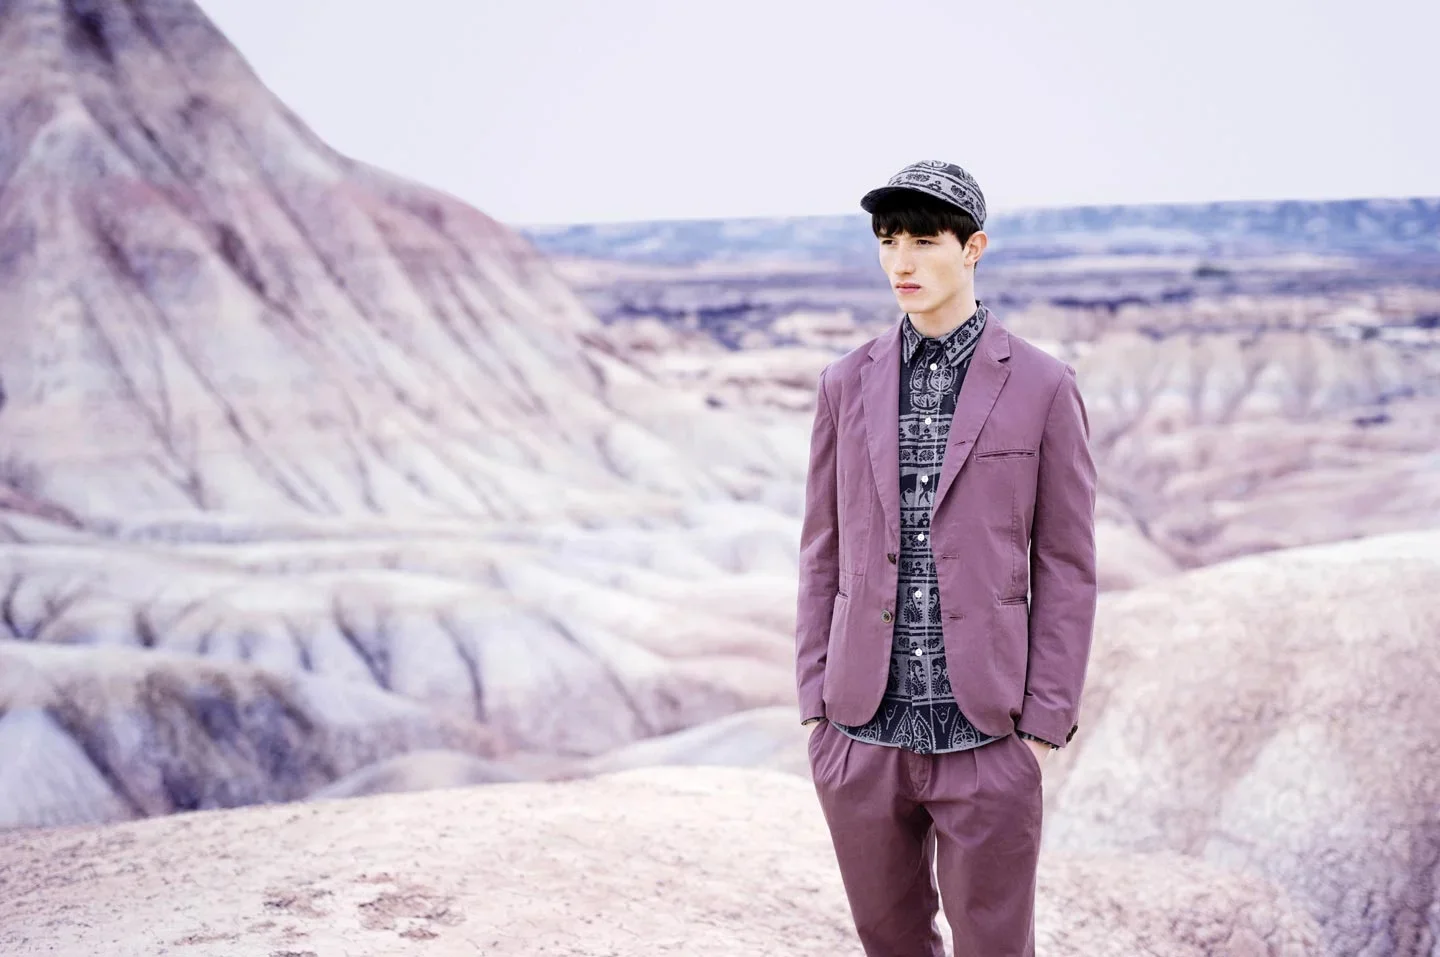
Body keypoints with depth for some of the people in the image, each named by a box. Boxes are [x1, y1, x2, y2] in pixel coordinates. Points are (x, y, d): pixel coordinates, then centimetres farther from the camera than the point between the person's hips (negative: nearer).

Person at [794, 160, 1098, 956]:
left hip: (986, 740, -3)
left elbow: (1066, 567, -2)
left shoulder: (1043, 386, -4)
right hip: (863, 737, 3)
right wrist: (816, 706, 4)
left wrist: (1044, 727, -6)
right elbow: (824, 552, 9)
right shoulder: (848, 383, 5)